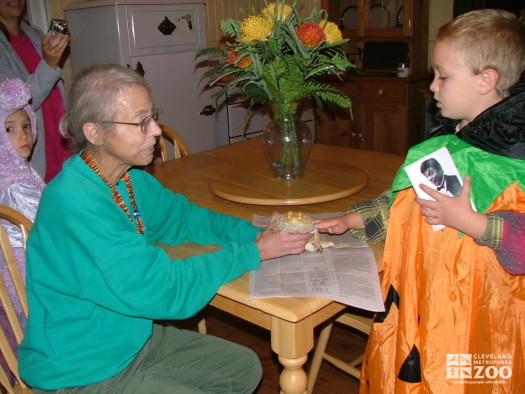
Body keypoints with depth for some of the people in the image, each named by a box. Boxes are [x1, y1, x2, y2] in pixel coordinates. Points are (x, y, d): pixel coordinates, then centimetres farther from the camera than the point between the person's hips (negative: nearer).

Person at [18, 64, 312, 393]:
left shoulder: (130, 180, -4)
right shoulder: (75, 205, -31)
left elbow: (182, 217, 9)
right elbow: (166, 290, -30)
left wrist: (255, 233, -7)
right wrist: (254, 253, -21)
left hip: (133, 338, 8)